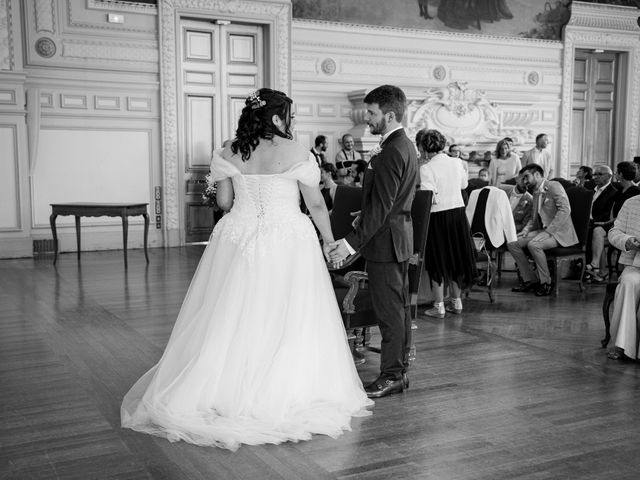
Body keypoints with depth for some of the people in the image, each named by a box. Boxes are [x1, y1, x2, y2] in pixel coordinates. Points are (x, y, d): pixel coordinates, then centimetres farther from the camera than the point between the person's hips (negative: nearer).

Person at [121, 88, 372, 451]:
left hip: (238, 238, 4)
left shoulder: (229, 154, 2)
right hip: (287, 242, -3)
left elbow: (224, 201, 6)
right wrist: (329, 241, 11)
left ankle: (222, 392, 18)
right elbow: (316, 204, -2)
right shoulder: (295, 152, -7)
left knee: (232, 318, 11)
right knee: (286, 321, 5)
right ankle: (283, 396, 12)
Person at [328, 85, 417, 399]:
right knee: (399, 306, 14)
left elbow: (381, 207, -24)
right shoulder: (405, 145, 13)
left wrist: (353, 242, -24)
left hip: (385, 241, -11)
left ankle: (391, 376, 5)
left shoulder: (391, 152, -19)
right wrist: (362, 223, 21)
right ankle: (400, 369, 24)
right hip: (399, 237, 11)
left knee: (389, 310, -3)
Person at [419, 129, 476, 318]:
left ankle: (439, 306, 8)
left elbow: (429, 198, -21)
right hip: (458, 212, 5)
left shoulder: (426, 168, -16)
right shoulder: (457, 163, 1)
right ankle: (456, 301, 28)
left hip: (438, 216, -5)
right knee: (456, 257, 17)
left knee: (438, 261, 5)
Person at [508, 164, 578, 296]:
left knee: (533, 244, -33)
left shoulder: (554, 186, -9)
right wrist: (526, 229, 2)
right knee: (512, 243, -5)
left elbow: (565, 210, -19)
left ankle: (546, 283, -16)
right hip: (542, 231, 9)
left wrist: (549, 230, -24)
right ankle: (530, 280, 1)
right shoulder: (536, 193, 18)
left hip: (560, 232, -9)